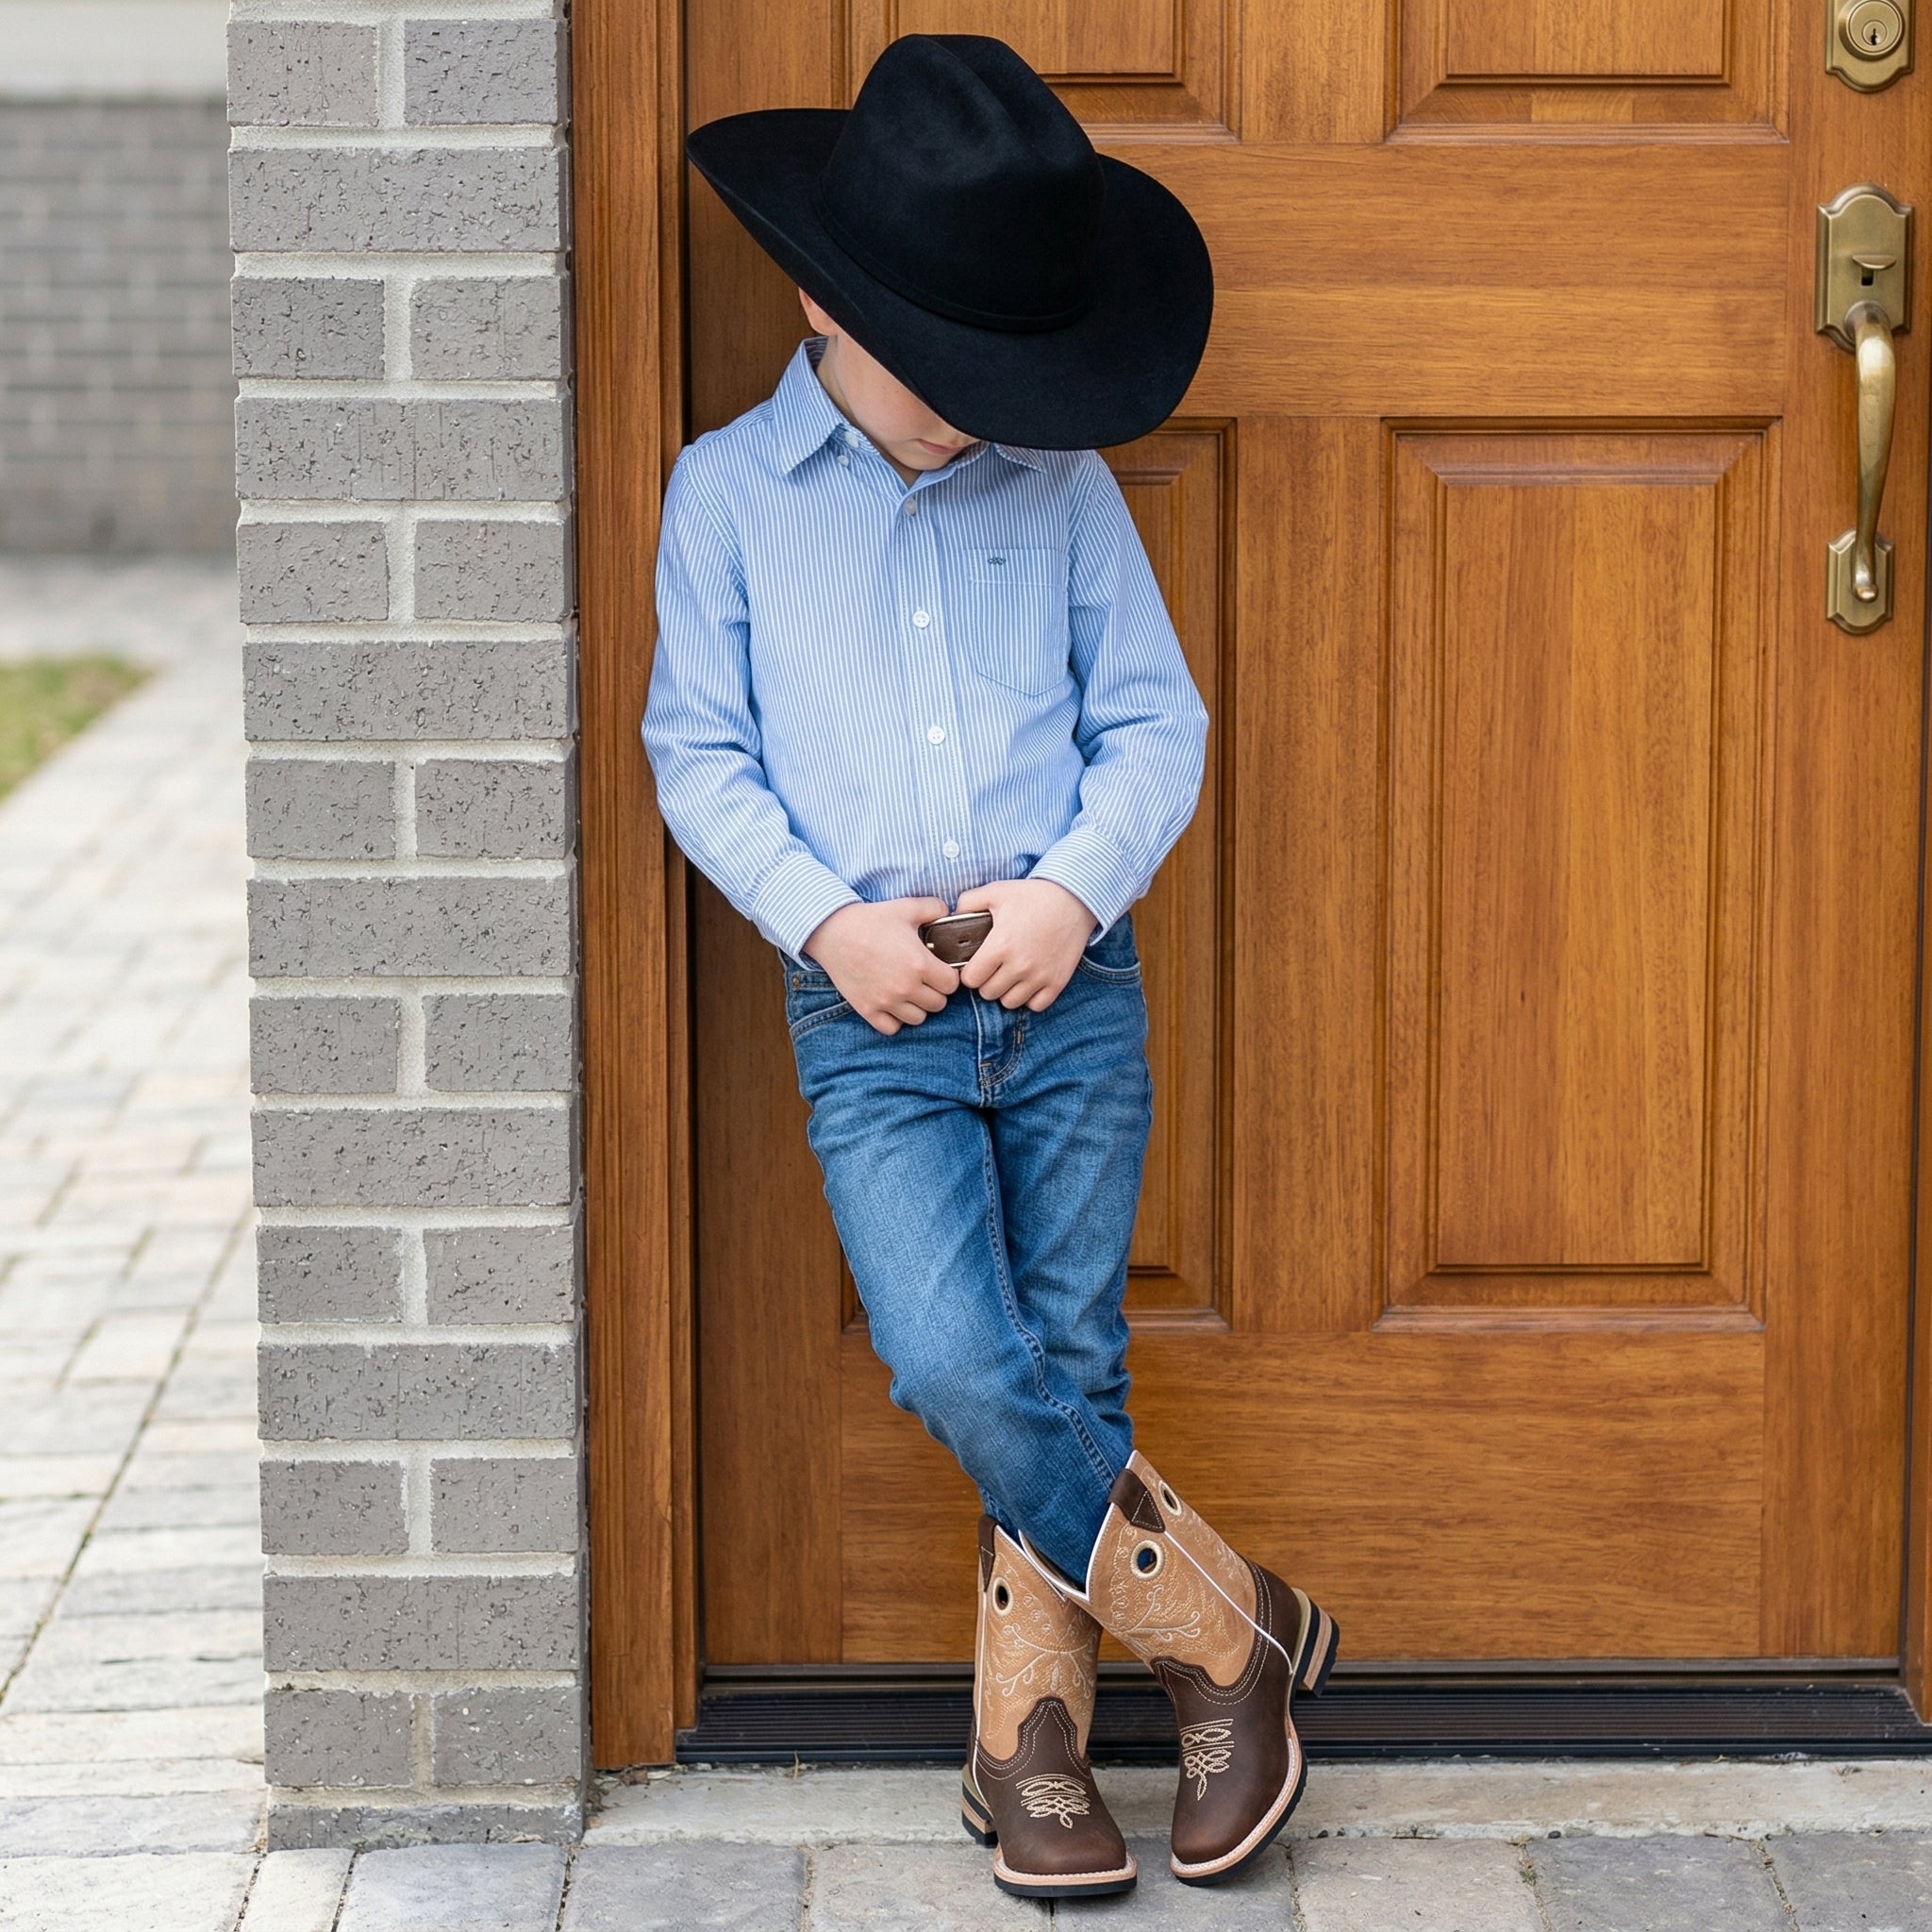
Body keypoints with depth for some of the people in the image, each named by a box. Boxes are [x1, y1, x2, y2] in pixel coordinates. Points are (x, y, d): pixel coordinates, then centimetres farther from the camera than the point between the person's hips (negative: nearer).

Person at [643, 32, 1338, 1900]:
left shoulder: (1062, 488, 5)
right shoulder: (727, 493, 2)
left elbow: (1155, 721, 6)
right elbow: (698, 749, 3)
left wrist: (1077, 888, -12)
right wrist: (826, 921, -11)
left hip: (1072, 993, 1)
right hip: (869, 1015, -1)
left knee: (1066, 1372, 3)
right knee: (961, 1370, -16)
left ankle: (1028, 1739, 18)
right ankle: (1229, 1629, 2)